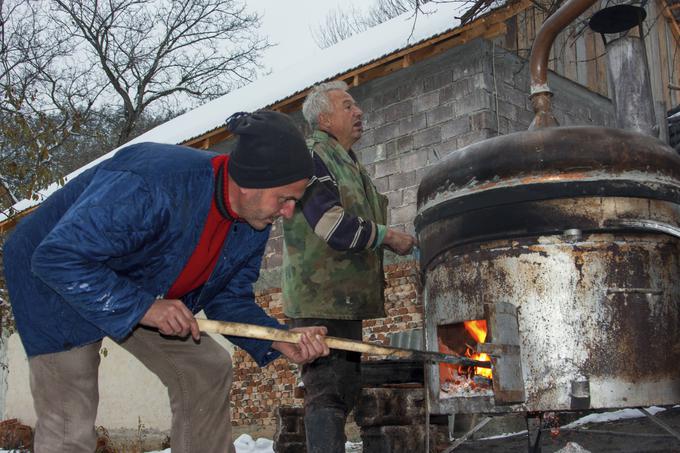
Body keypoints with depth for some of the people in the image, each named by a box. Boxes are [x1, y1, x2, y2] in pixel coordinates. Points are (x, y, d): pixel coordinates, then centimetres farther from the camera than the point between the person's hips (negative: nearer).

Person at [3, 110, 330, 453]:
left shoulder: (254, 225, -13)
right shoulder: (150, 185, -40)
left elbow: (229, 298, -2)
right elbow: (56, 258, -36)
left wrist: (279, 340, -19)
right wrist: (142, 307, -37)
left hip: (138, 291, 8)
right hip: (56, 283, -7)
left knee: (208, 372, 7)